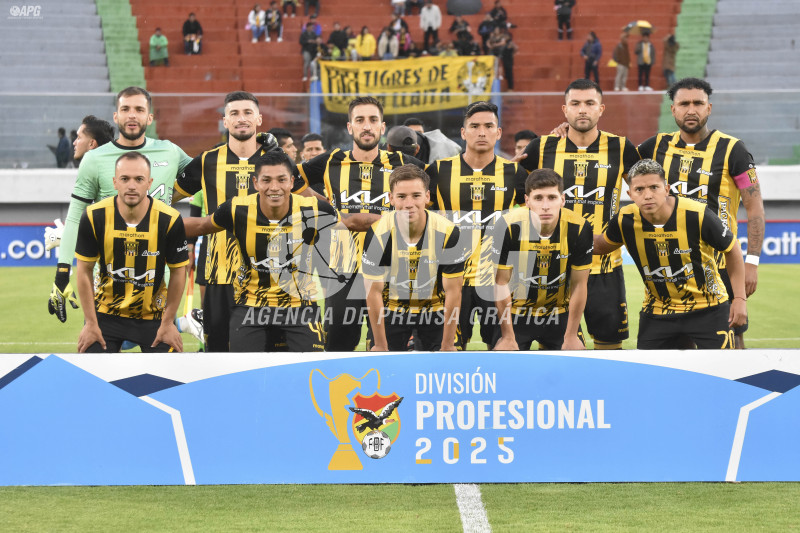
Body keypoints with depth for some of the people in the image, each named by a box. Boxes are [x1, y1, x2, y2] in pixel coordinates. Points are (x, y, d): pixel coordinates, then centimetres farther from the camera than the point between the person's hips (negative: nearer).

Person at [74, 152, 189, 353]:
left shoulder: (170, 219, -16)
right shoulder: (94, 217, -14)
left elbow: (178, 272, -4)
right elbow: (84, 271, -4)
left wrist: (168, 323, -3)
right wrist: (91, 323, -5)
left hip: (152, 314, 0)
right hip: (106, 312, 0)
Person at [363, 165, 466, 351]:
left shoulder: (448, 233, -21)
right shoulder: (377, 234, -21)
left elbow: (453, 291, -15)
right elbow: (374, 291, -15)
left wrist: (448, 347, -13)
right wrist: (380, 346, -14)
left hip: (434, 310, 0)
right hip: (391, 310, 0)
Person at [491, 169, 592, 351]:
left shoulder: (579, 229, -18)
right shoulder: (508, 227, -22)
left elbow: (579, 285, -8)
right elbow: (501, 283, -13)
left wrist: (571, 337, -5)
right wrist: (508, 337, -10)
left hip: (560, 314, 1)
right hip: (516, 313, -1)